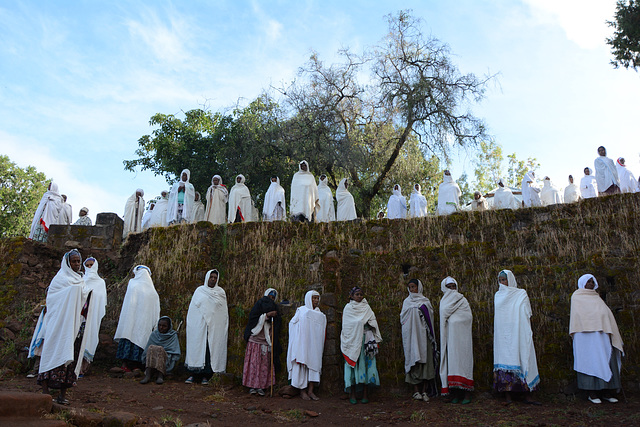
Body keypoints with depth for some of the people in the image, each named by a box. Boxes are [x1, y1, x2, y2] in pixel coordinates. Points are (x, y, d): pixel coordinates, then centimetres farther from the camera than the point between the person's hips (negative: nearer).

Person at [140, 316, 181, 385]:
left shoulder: (173, 336, 5)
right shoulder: (154, 334, 11)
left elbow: (176, 354, 3)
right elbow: (146, 351, 14)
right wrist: (146, 361, -1)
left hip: (167, 361, -2)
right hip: (151, 359, 2)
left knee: (159, 349, -33)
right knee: (151, 348, -30)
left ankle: (160, 376, -45)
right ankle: (147, 375, -44)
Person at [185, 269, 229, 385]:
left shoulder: (221, 292, 8)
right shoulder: (199, 291, 7)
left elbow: (224, 312, 9)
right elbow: (192, 309, 10)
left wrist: (224, 328, 4)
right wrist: (191, 325, 4)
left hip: (215, 327, 0)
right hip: (199, 326, 0)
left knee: (211, 349, -1)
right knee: (197, 348, 0)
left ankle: (205, 376, 6)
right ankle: (193, 374, 7)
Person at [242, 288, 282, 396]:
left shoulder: (275, 307, 17)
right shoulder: (259, 303, 5)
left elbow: (278, 323, 11)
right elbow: (253, 316, -8)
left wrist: (275, 317, -9)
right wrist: (267, 315, -15)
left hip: (266, 340, 4)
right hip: (255, 338, -4)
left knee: (265, 363, 0)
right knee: (254, 361, -4)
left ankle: (260, 386, 4)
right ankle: (252, 386, 1)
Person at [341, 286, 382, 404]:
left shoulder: (367, 308, 12)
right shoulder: (347, 308, 7)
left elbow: (373, 324, 9)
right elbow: (345, 326, 6)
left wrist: (375, 340, -1)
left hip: (366, 340, 2)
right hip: (352, 340, -2)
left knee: (366, 364, -3)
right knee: (353, 365, -4)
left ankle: (365, 394, 2)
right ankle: (352, 394, 1)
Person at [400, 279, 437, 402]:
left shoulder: (426, 301, 11)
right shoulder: (407, 302, 12)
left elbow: (429, 318, 4)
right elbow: (403, 319, 6)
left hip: (423, 335, 0)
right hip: (411, 335, 0)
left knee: (426, 360, -4)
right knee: (414, 360, -5)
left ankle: (424, 391, 0)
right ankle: (416, 391, -2)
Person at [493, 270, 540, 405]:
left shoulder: (521, 294, 6)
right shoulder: (498, 295, 14)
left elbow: (527, 315, 5)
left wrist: (529, 332, 0)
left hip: (518, 334, -2)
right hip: (503, 335, 2)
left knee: (522, 361, -4)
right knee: (505, 360, -4)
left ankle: (527, 396, 2)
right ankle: (507, 396, -3)